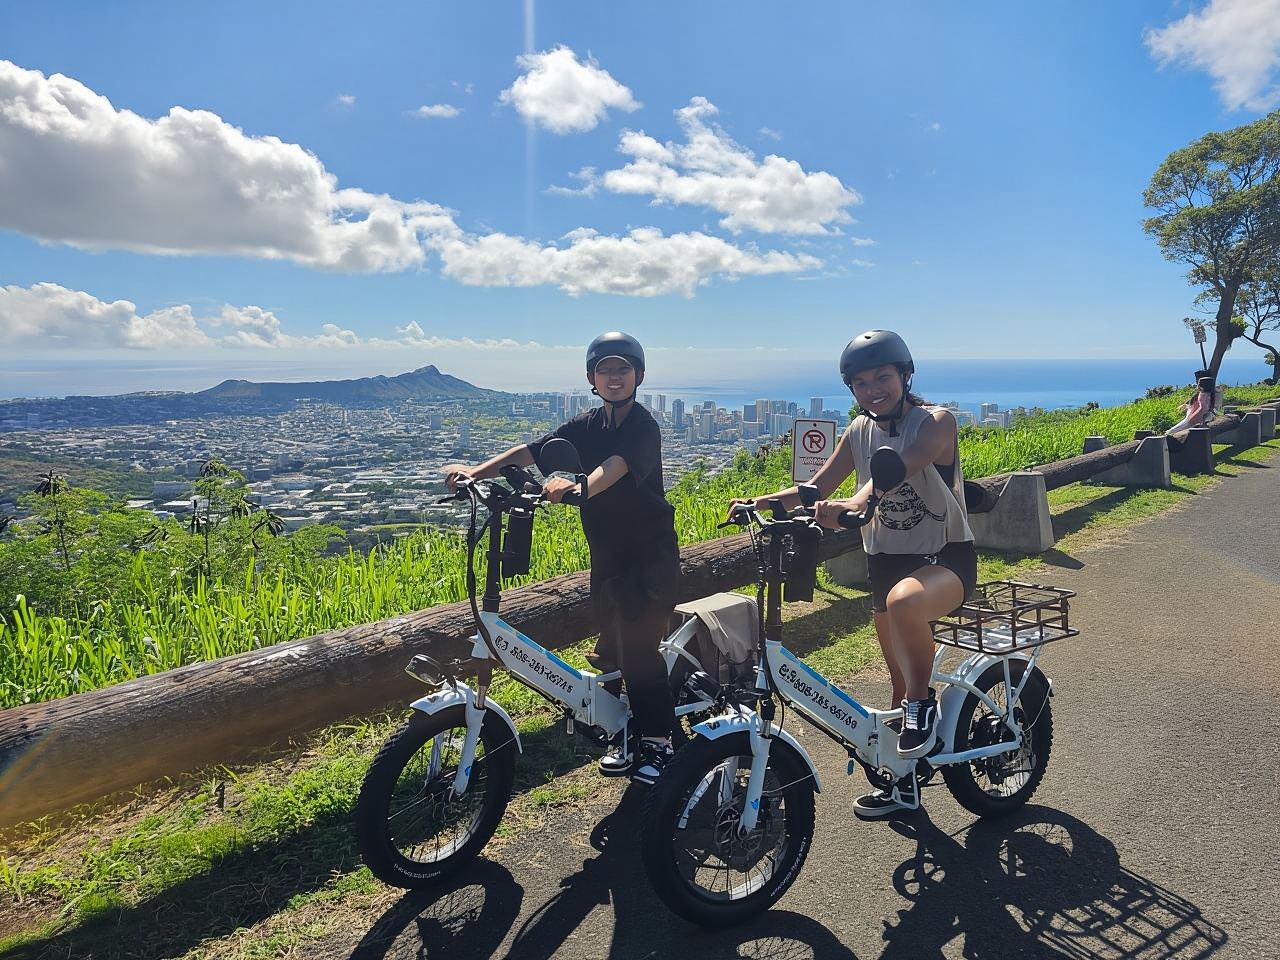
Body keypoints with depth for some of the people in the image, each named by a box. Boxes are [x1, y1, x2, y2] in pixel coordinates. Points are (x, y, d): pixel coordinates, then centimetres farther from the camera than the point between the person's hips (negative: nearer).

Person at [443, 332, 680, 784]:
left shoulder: (644, 427, -13)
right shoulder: (586, 425, 5)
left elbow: (616, 466, -35)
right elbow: (530, 450, -5)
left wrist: (577, 486, -54)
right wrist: (477, 471, -19)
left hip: (650, 554, -6)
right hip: (607, 554, 6)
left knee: (637, 645, -11)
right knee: (609, 646, 9)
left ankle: (658, 740, 4)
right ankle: (624, 734, 25)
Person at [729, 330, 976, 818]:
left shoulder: (937, 422, -15)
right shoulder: (860, 430, 3)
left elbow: (898, 469, -34)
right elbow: (816, 488, 1)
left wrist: (854, 503, -52)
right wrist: (760, 501, -15)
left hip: (947, 556, -6)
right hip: (887, 558, 6)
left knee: (904, 602, -39)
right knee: (899, 676, 13)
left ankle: (924, 702, -12)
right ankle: (903, 781, 32)